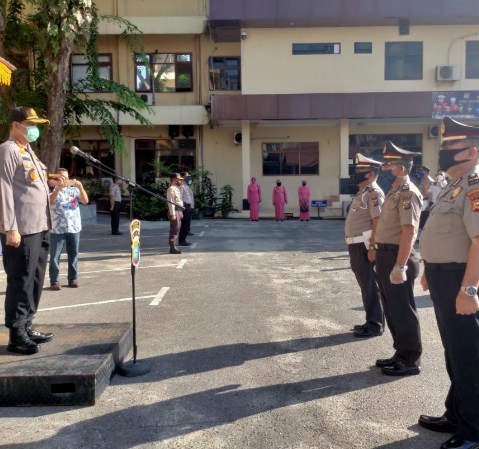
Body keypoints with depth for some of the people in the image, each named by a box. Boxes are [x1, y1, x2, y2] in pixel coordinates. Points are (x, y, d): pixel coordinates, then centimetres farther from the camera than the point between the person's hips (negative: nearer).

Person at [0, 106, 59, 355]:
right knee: (20, 282, -3)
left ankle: (27, 327, 25)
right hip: (21, 230, -9)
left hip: (39, 228, 9)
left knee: (35, 281, 14)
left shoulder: (28, 151, 20)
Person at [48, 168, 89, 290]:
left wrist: (80, 187, -18)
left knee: (73, 255, 9)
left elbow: (85, 200, -4)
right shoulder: (53, 191, 2)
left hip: (74, 228, 2)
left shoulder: (74, 190, 9)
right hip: (57, 229, -2)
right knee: (55, 256, 0)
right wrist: (59, 187, -31)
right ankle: (54, 281, 6)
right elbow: (50, 201, -18)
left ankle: (73, 279, 18)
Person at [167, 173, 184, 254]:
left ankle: (174, 246, 19)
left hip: (179, 210, 10)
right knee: (174, 230, -8)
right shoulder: (171, 189, -13)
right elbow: (171, 202, -19)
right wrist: (173, 214, -23)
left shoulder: (177, 189, 19)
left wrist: (181, 213, 20)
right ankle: (172, 248, -5)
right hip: (174, 211, -10)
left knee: (177, 229, 12)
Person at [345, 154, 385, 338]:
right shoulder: (363, 192, 17)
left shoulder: (374, 193, -13)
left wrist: (372, 248, -23)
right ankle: (372, 322, 26)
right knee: (365, 285, 15)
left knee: (370, 286, -2)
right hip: (357, 245, 10)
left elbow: (377, 222, -20)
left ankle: (375, 325, 7)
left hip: (365, 246, -10)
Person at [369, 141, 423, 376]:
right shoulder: (394, 191, 15)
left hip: (397, 257, -10)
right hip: (385, 255, 10)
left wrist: (400, 266, -27)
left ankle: (411, 361, 14)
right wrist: (377, 249, 23)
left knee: (402, 310, 1)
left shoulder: (408, 193, -16)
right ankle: (401, 353, 30)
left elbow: (409, 231, -23)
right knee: (391, 309, 17)